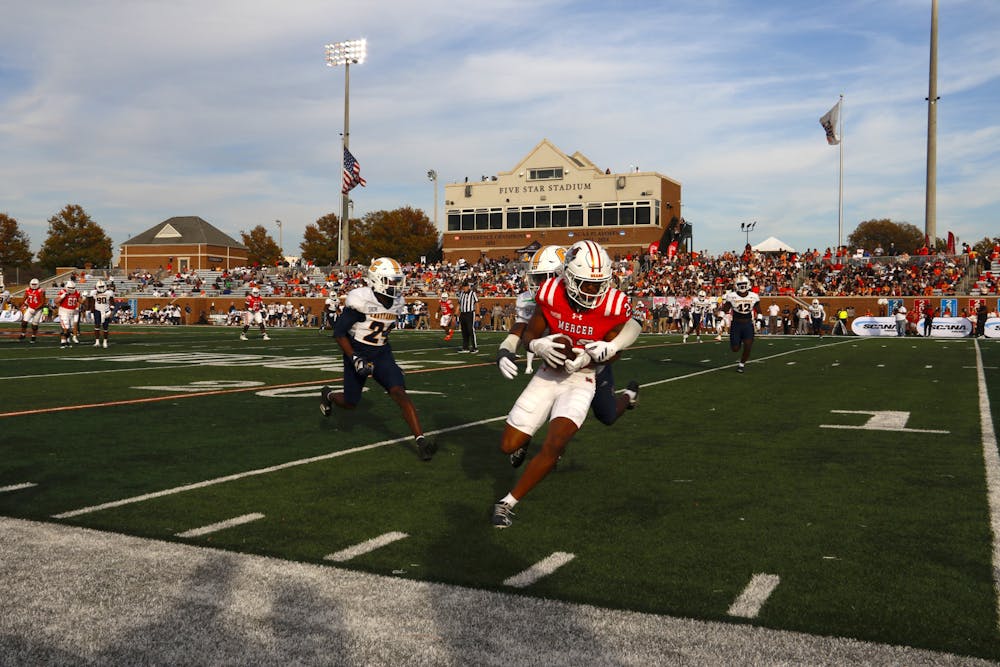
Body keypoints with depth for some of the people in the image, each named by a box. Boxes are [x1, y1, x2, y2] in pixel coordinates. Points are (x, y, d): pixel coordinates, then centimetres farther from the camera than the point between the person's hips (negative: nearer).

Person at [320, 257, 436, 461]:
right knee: (350, 403, 10)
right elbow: (339, 332, -17)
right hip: (357, 353, -4)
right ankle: (328, 395, 47)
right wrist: (355, 359, -21)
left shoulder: (396, 302, -3)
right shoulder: (360, 300, -22)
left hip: (382, 354, 4)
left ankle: (420, 440, -22)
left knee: (399, 392, -17)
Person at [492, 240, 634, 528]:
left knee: (554, 446, -23)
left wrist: (589, 356, -23)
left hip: (581, 380, -2)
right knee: (508, 446, 2)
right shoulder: (551, 294, -14)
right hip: (548, 375, 2)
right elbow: (528, 335, -1)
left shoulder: (614, 305, -16)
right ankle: (524, 441, 42)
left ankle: (508, 503, -7)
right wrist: (540, 346, -25)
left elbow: (613, 351, -2)